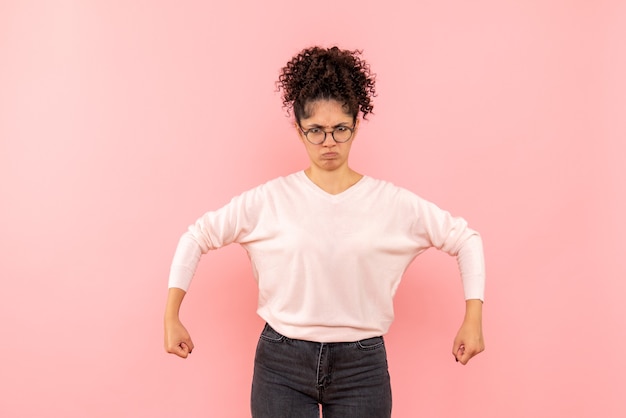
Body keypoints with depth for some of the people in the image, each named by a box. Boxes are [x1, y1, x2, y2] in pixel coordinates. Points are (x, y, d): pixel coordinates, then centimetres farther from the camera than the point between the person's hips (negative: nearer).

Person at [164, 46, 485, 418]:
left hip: (362, 366, 1)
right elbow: (197, 237, 3)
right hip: (281, 364, 0)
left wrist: (473, 319, -1)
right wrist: (172, 318, 1)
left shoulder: (392, 203, -4)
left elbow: (466, 239, 4)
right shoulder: (270, 199, -4)